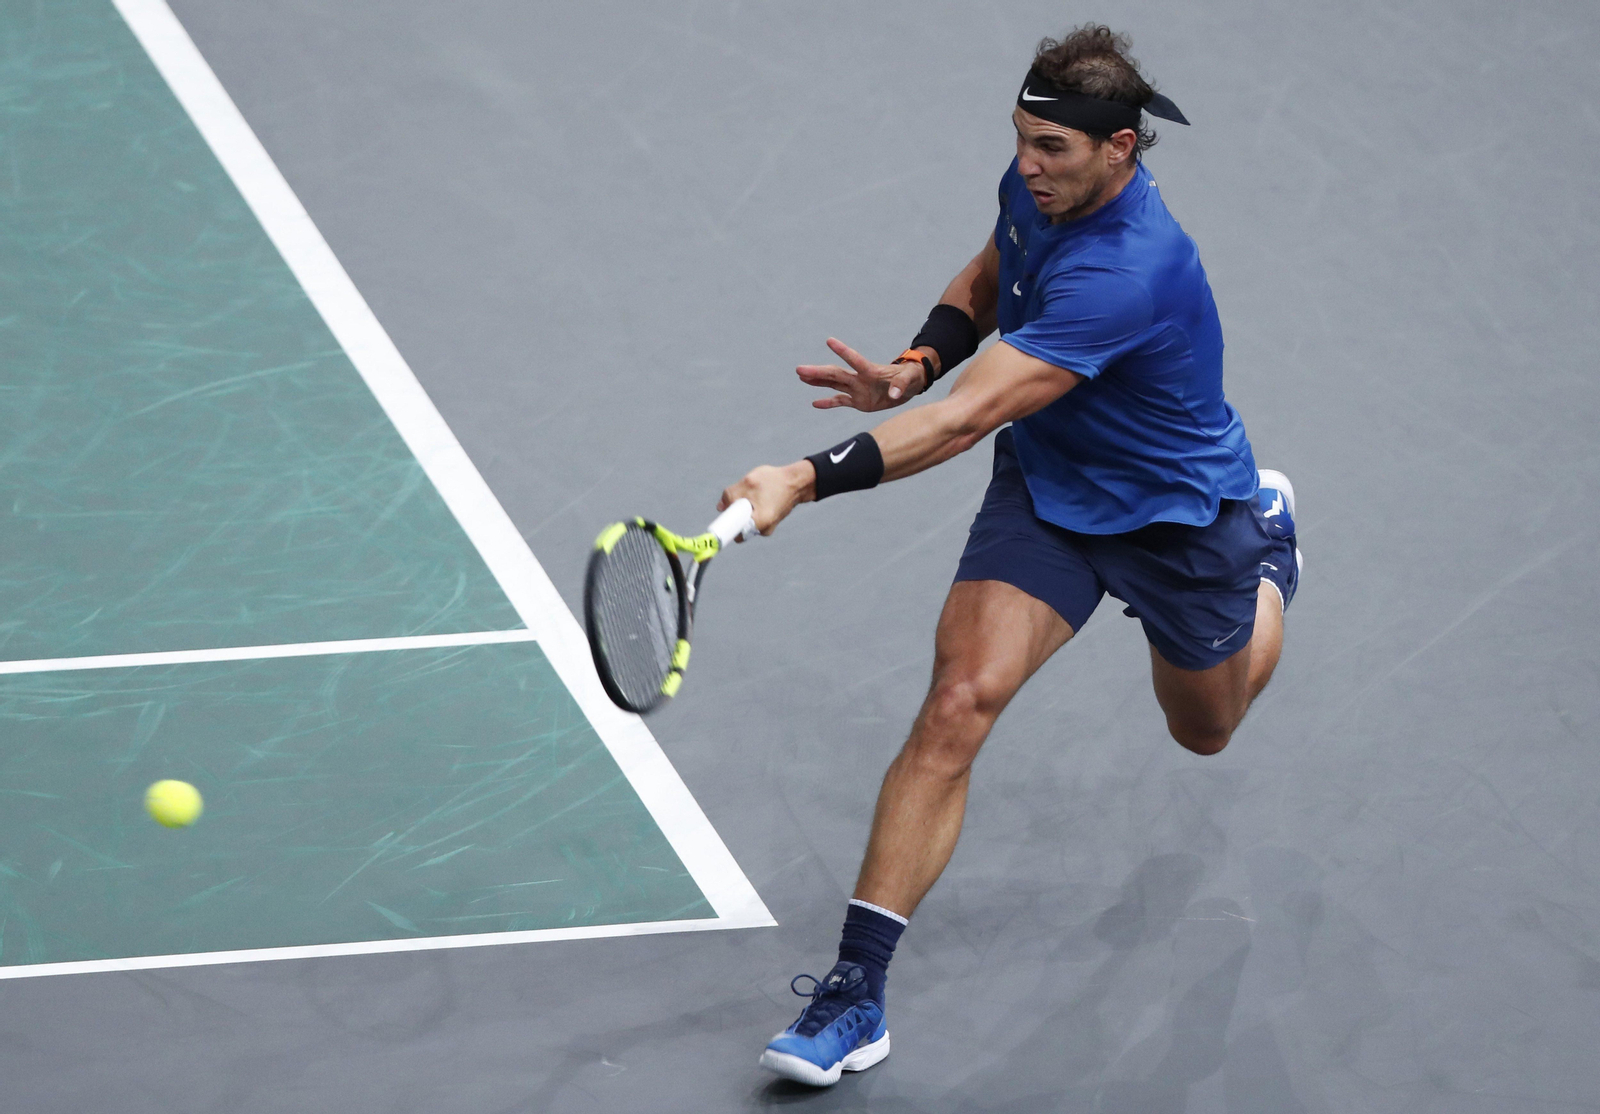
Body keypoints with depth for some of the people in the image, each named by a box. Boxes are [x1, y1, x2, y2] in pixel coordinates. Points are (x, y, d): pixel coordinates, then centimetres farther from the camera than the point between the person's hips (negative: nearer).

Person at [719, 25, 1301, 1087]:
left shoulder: (1127, 274, -39)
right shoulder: (1035, 187, -14)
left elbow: (967, 418, -45)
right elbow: (988, 277, 12)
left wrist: (807, 479, -53)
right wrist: (917, 363, -9)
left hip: (1176, 512, -4)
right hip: (1046, 489, 4)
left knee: (1207, 730, 25)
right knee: (959, 702, -19)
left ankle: (1265, 532, 58)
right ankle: (856, 992, -21)